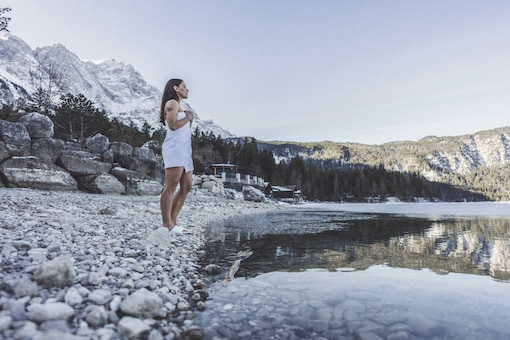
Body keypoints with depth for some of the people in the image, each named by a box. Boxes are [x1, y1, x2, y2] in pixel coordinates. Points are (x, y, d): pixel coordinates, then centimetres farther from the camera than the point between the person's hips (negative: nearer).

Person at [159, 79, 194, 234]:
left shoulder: (180, 106, 28)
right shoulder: (172, 103, 0)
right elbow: (172, 125, -14)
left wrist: (190, 119, 13)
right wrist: (187, 117, -1)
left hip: (184, 150, 10)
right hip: (174, 148, -10)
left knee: (186, 186, 4)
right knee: (170, 186, -13)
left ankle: (173, 221, 6)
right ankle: (167, 224, -12)